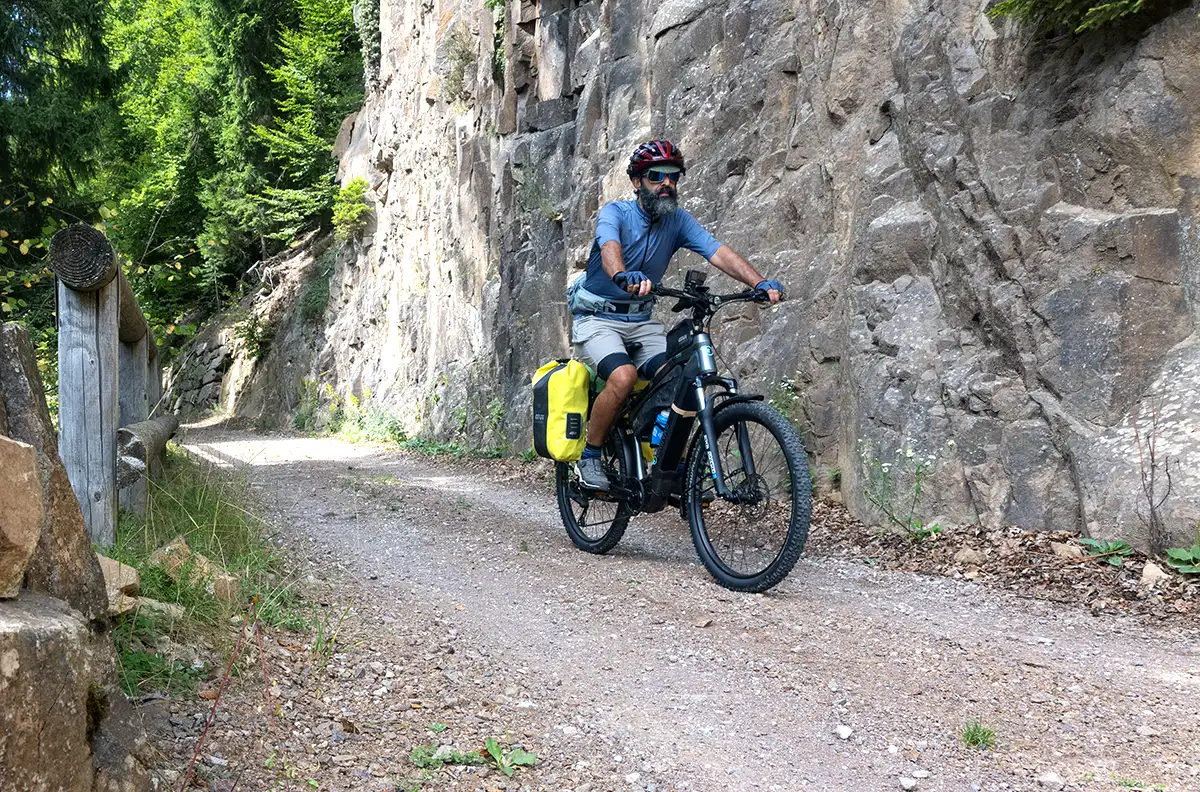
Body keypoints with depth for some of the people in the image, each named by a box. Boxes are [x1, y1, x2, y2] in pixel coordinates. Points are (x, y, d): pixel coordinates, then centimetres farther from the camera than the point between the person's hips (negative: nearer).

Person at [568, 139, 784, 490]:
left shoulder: (678, 220, 0)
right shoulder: (615, 212, -13)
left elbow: (718, 252, -14)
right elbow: (609, 247, -35)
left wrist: (760, 282, -31)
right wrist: (624, 276, -59)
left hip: (641, 322, 5)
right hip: (597, 319, -5)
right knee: (623, 376, -30)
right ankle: (589, 457, -11)